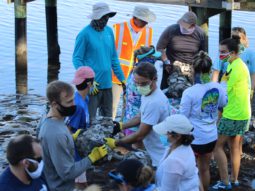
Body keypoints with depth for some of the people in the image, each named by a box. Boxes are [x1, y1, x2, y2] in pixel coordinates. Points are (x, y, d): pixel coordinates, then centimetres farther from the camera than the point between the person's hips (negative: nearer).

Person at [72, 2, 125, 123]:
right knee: (89, 120, 2)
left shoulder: (109, 31, 8)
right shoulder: (85, 34, -11)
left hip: (107, 84, 6)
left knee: (108, 118, 14)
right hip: (92, 85, -6)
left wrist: (121, 78, 13)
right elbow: (77, 59, -10)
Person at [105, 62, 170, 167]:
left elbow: (140, 135, -24)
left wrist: (115, 143, -15)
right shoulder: (147, 94, 2)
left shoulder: (154, 102, -29)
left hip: (160, 159, -9)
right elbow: (140, 117, 20)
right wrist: (121, 126, 10)